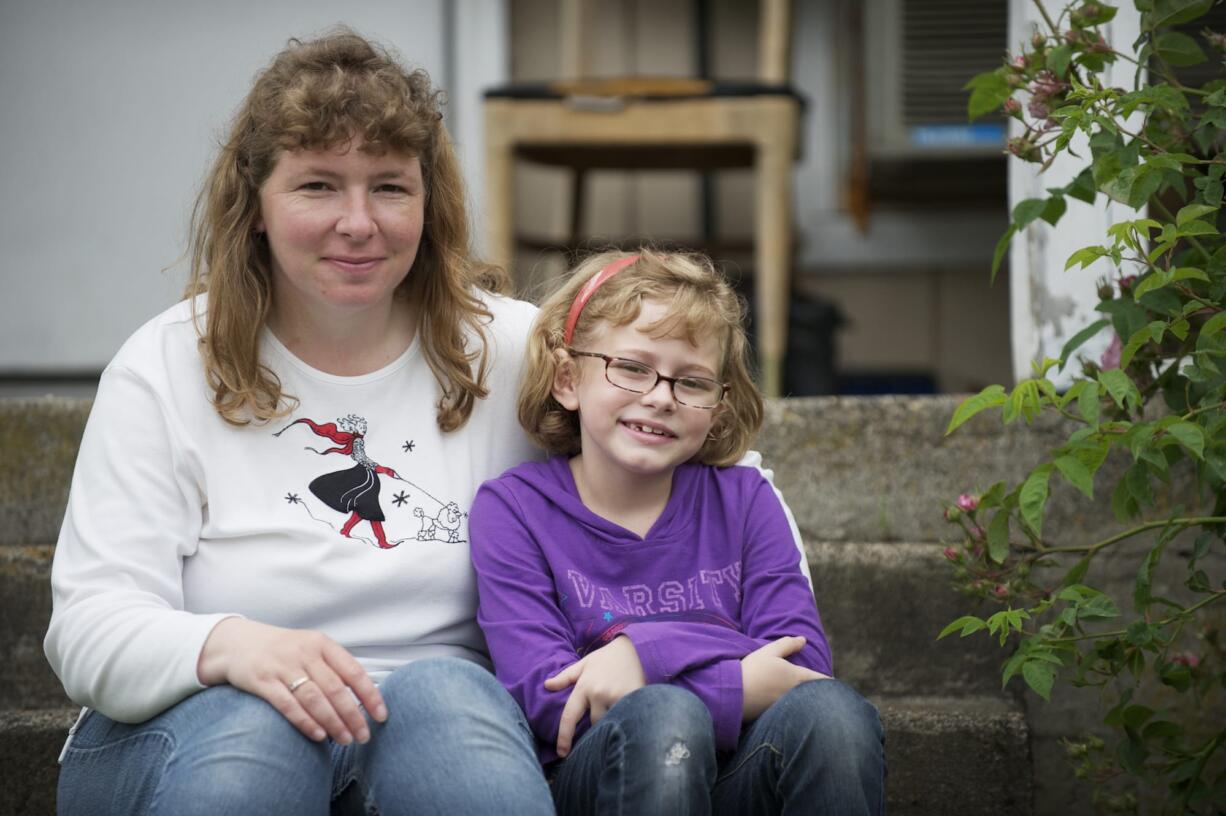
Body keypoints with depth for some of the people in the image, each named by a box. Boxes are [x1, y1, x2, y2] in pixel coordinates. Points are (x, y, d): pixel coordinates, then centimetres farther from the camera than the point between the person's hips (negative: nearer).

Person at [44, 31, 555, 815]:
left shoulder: (513, 352, 4)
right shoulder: (164, 369, 1)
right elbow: (91, 635, -7)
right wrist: (229, 645, -30)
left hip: (448, 725, 0)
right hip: (200, 730, 0)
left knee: (445, 693, -33)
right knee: (254, 716, -34)